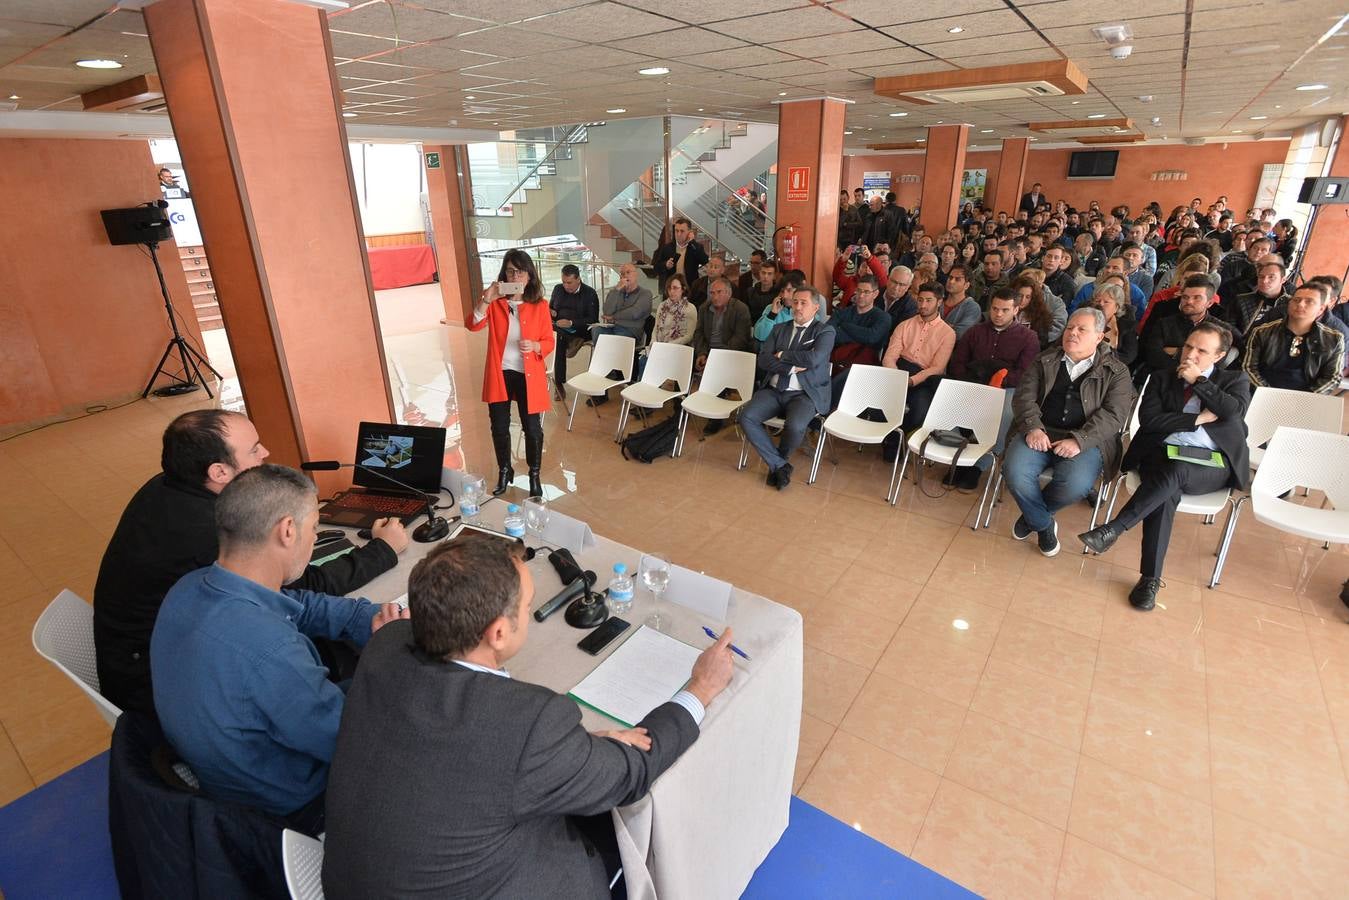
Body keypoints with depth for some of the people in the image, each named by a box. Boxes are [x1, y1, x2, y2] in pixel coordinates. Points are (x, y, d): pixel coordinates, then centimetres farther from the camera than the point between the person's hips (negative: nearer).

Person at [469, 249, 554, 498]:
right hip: (499, 374, 2)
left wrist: (534, 345, -23)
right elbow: (473, 325, -14)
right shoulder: (495, 302, 0)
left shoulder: (539, 306, -3)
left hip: (528, 375, -1)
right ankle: (504, 472, 33)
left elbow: (549, 342, -1)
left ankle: (534, 475, 25)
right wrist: (486, 299, -26)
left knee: (532, 428, 5)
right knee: (499, 428, 11)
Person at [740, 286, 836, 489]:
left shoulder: (825, 331, 3)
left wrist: (782, 355, -5)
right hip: (773, 390, 4)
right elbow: (763, 359, 3)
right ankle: (780, 465, -8)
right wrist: (791, 368, -10)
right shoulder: (779, 329, 16)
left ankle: (777, 463, 1)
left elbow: (813, 359, -17)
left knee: (795, 426, -33)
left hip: (804, 394, -4)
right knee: (746, 417, -22)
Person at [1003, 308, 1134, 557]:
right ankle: (1043, 524, 0)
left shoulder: (1116, 372, 8)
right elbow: (1024, 396, 5)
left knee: (1076, 484, -32)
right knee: (1014, 471, -29)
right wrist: (1033, 428, -15)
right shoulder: (1045, 361, 15)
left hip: (1086, 440, -1)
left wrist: (1079, 440, -20)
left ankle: (1033, 514, 2)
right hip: (1040, 432, 2)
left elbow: (1113, 414, -5)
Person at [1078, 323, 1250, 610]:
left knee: (1175, 472, -37)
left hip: (1212, 465, -1)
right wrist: (1198, 419, -6)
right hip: (1164, 455, 1)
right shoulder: (1163, 378, 16)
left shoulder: (1235, 380, 14)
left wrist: (1197, 380, -5)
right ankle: (1150, 579, -33)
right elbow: (1149, 419, 0)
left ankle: (1113, 529, -37)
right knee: (1166, 492, -33)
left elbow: (1236, 411, -9)